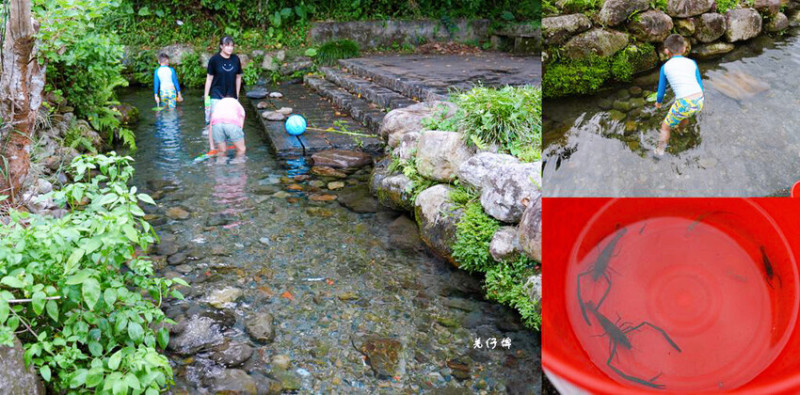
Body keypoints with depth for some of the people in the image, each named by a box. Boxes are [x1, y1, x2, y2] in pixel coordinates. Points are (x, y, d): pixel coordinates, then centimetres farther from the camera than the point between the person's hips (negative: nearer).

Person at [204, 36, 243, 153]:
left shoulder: (236, 59, 1)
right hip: (216, 96, -4)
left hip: (231, 96, 4)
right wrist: (206, 96, -5)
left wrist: (237, 95, 11)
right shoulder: (214, 59, -8)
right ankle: (212, 148, 1)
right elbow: (209, 78, -4)